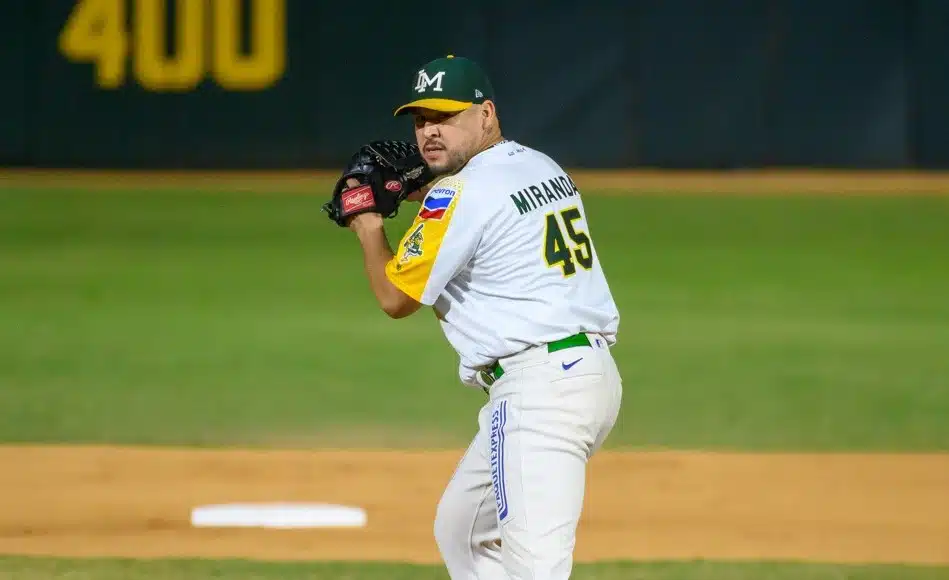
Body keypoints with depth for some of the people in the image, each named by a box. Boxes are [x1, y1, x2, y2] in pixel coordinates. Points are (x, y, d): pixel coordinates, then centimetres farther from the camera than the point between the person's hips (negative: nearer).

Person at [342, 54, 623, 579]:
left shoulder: (461, 193, -11)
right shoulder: (542, 167, 16)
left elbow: (395, 298, -3)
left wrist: (367, 226, 14)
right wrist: (423, 192, 25)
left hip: (539, 389, -10)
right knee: (461, 530, 26)